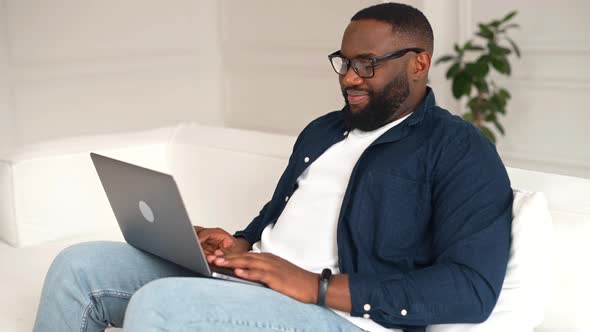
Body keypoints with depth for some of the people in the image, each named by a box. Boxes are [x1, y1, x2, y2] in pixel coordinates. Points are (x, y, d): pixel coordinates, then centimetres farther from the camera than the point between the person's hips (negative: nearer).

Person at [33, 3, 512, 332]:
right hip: (252, 279, 8)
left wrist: (317, 287, -21)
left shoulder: (461, 151, -4)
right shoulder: (322, 131, 22)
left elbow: (472, 287, -16)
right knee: (80, 266, -5)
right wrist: (238, 246, 2)